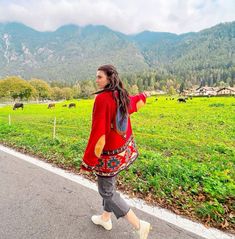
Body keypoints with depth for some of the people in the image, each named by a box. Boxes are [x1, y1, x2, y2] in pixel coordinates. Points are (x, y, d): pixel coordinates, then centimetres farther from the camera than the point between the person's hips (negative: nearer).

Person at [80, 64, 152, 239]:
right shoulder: (122, 95, 0)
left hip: (109, 153, -9)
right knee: (109, 183, 25)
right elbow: (133, 102, 23)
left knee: (106, 191, 11)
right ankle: (106, 219, 47)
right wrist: (143, 96, 48)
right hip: (123, 148, 9)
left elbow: (98, 131, -27)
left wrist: (88, 161, -17)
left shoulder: (102, 98, -25)